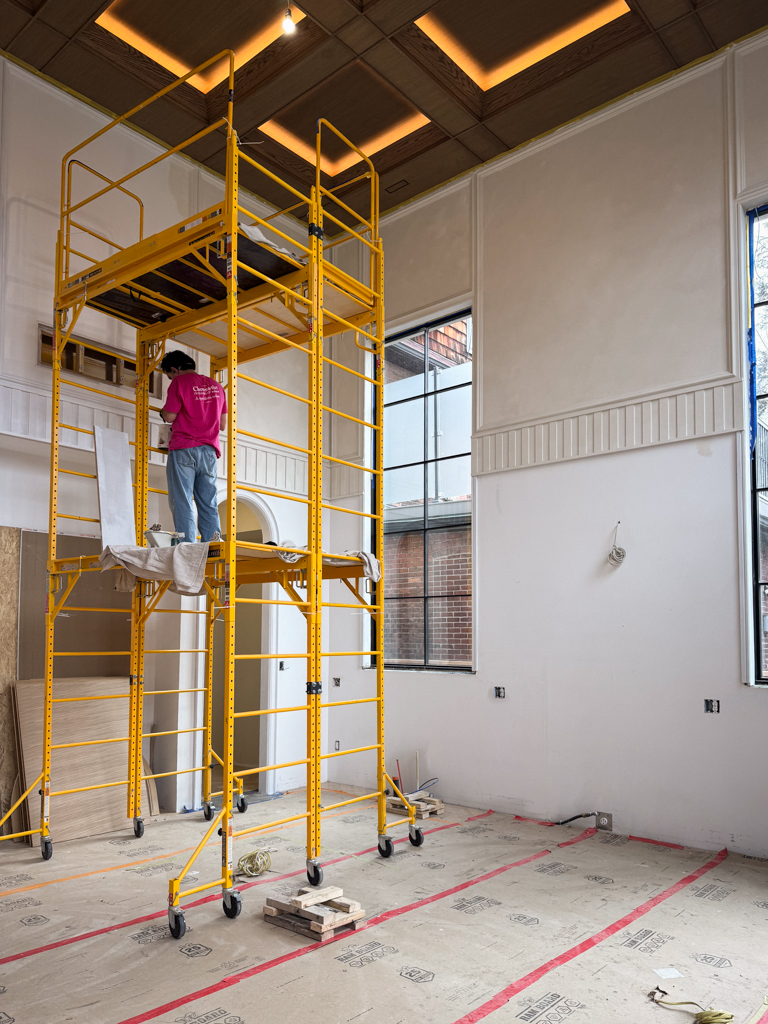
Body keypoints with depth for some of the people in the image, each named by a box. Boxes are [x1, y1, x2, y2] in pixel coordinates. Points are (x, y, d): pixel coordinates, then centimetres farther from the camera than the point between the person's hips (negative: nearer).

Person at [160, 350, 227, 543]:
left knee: (182, 503, -4)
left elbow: (170, 416, -6)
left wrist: (163, 411, 14)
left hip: (183, 449, -5)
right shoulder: (216, 385, 16)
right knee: (209, 504, 6)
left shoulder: (179, 382, -3)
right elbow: (223, 424, 17)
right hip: (209, 450, 5)